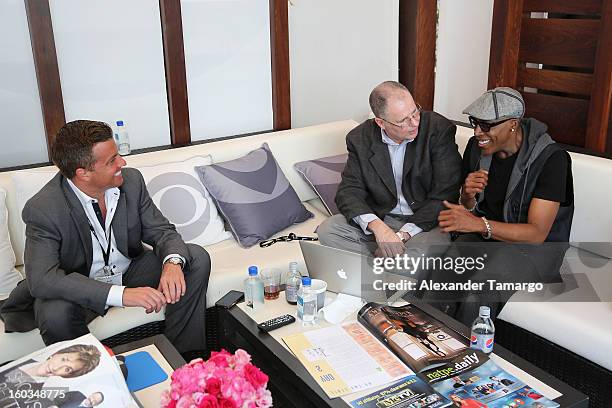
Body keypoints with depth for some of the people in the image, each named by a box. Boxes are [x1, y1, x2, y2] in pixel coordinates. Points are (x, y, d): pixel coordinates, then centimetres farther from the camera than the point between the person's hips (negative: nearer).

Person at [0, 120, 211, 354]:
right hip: (80, 288, -4)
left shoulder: (131, 180, -13)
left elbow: (161, 231, -5)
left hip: (131, 271, 4)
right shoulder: (42, 209, -25)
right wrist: (121, 294, -43)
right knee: (55, 314, -36)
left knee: (197, 258, -14)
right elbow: (41, 279, -33)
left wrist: (172, 262, -31)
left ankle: (184, 355, -5)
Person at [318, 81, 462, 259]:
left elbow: (445, 194, -14)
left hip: (425, 221, -3)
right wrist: (377, 226, -27)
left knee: (434, 244, -36)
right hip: (380, 219, 3)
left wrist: (403, 235, -22)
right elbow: (349, 191, -6)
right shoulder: (360, 139, -3)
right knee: (327, 230, -18)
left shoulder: (440, 129, -11)